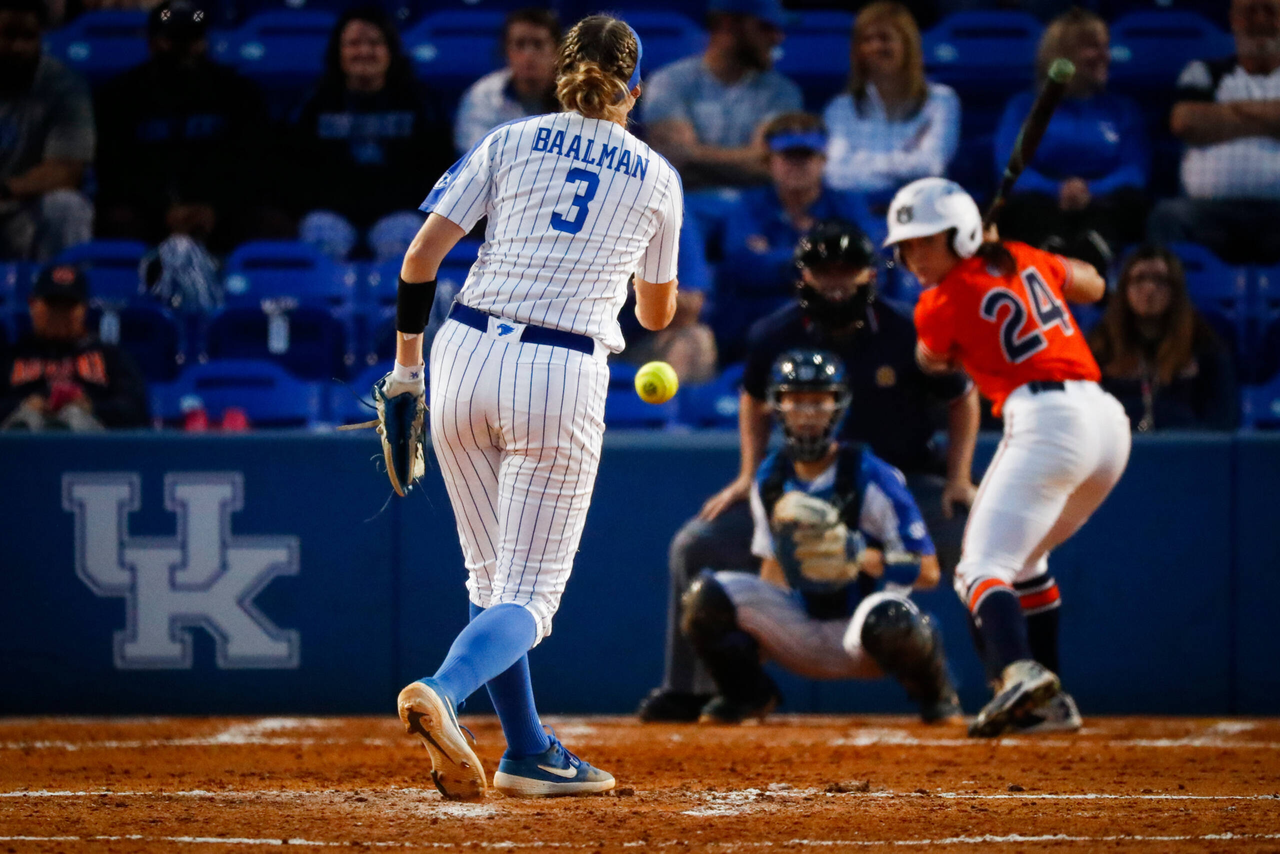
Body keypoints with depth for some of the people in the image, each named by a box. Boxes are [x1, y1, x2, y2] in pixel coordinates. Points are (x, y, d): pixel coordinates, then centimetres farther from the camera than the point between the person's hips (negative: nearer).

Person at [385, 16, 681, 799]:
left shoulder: (510, 142, 9)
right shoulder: (656, 178, 8)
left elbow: (421, 256, 1)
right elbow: (658, 314, 21)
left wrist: (407, 359, 10)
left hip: (466, 355, 3)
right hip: (561, 380, -3)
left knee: (494, 577, 18)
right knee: (529, 594, -3)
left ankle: (529, 753, 20)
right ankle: (442, 693, -33)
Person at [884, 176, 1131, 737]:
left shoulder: (942, 303, -2)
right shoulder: (1023, 260, 17)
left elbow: (933, 361, 20)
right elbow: (1094, 286, 36)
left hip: (1046, 422, -8)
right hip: (1109, 420, 8)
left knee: (983, 566, -16)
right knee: (1021, 559, 25)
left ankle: (1019, 670, -44)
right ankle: (1049, 702, 21)